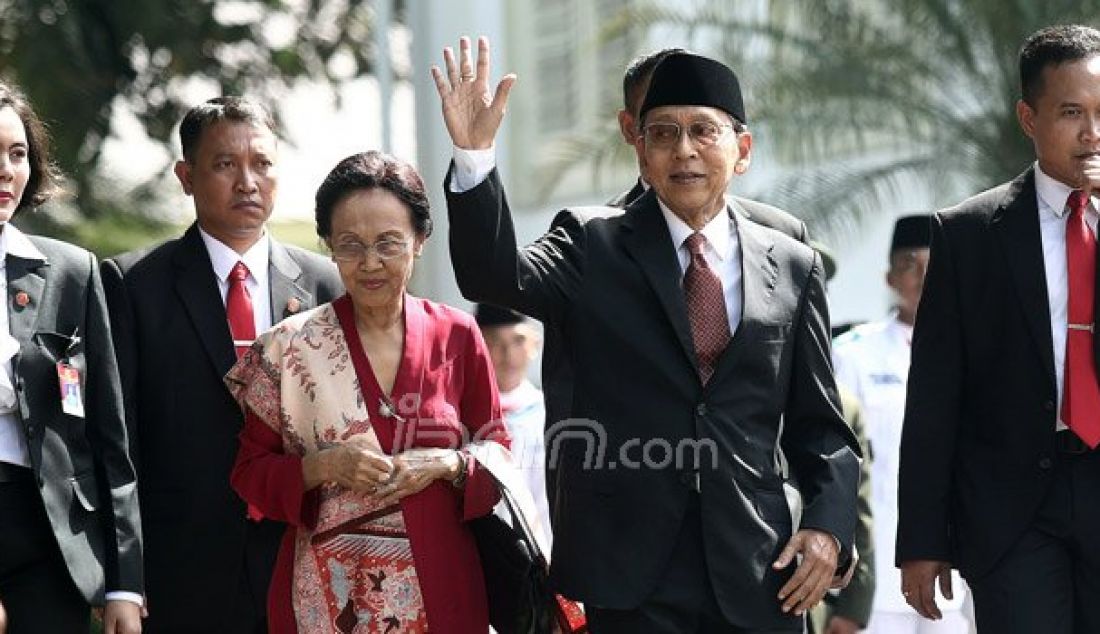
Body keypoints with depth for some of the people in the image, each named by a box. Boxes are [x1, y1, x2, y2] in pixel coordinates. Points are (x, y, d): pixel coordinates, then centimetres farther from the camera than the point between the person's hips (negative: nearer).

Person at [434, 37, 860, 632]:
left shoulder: (793, 267, 11)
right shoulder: (593, 247, 5)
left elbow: (818, 426, 13)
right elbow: (494, 276, -13)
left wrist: (827, 525, -3)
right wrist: (473, 156, -27)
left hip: (757, 574, 2)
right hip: (633, 575, -2)